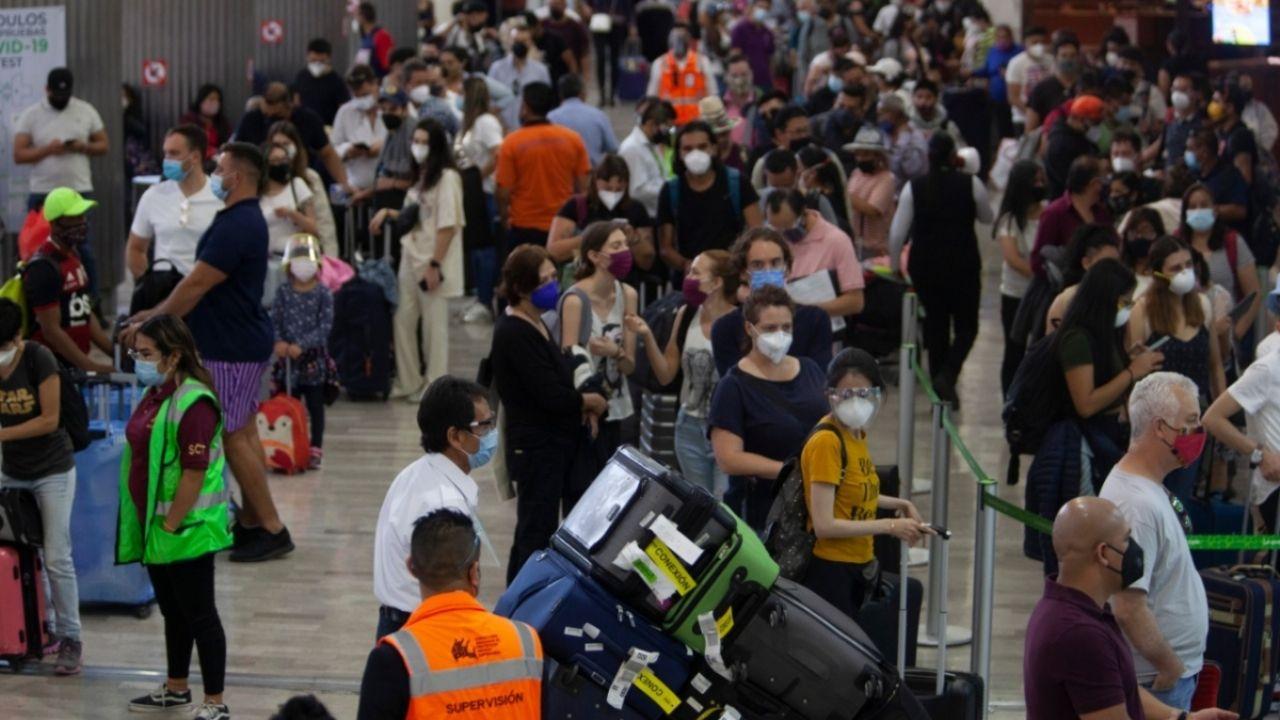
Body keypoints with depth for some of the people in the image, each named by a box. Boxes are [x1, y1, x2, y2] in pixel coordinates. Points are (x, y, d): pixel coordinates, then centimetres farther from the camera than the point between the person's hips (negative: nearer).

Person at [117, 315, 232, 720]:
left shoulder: (193, 403, -20)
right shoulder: (153, 396, 9)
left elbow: (194, 474, -22)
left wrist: (170, 527, -19)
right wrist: (150, 526, 14)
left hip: (187, 529, -9)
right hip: (153, 524, 9)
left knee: (199, 614, -1)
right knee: (172, 610, 21)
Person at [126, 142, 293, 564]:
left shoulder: (236, 226, -22)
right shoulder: (244, 219, 12)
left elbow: (196, 285, -22)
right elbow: (201, 284, 18)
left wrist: (150, 325, -14)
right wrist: (155, 314, 17)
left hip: (232, 348, -10)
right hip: (242, 342, 10)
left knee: (233, 437, -6)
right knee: (243, 432, 14)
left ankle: (272, 530, -4)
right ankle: (251, 523, 20)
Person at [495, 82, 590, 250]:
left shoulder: (512, 143, -10)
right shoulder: (573, 139, -2)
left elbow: (504, 192, -9)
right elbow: (583, 187, 1)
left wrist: (504, 217, 9)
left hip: (524, 229, -2)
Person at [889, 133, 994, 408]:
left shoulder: (914, 188, -5)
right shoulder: (971, 184, -7)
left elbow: (897, 232, -4)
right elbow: (987, 217, 11)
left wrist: (894, 265, 8)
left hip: (925, 266, 2)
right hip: (963, 265, -2)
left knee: (935, 324, 14)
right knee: (966, 326, 8)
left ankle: (939, 385, 16)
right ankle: (948, 375, -17)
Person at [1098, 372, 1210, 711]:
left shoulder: (1149, 489, 10)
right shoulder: (1137, 505, -24)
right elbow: (1128, 608, -28)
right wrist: (1171, 666, -17)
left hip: (1171, 672, 10)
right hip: (1156, 683, -10)